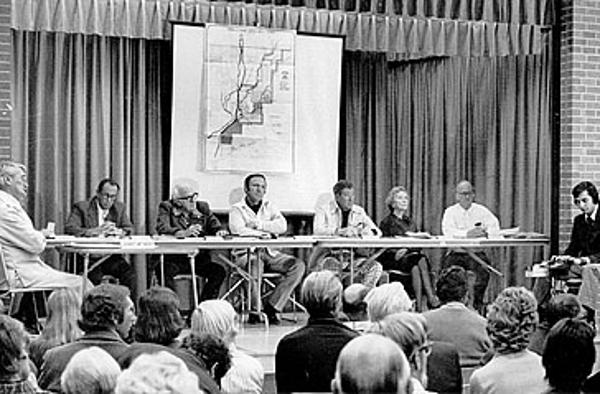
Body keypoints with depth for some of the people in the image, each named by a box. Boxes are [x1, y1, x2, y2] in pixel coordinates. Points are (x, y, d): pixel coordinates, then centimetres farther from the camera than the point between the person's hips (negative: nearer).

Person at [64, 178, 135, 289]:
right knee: (95, 276, -32)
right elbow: (69, 228, -11)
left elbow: (129, 229, 8)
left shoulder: (119, 208, 15)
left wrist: (118, 231, -16)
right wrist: (94, 231, -25)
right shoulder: (81, 207, 1)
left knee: (129, 274, -23)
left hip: (112, 257, 3)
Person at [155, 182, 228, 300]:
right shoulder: (166, 208, 1)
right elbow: (162, 228, -16)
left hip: (199, 256, 3)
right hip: (175, 257, -3)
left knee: (219, 271, -22)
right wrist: (183, 233, -34)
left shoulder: (203, 207, 12)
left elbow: (215, 226, 10)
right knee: (165, 270, -33)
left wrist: (220, 231, -17)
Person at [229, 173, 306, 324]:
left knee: (298, 265, -18)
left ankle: (271, 306, -17)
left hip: (270, 253, 5)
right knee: (254, 263, -39)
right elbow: (238, 230, -15)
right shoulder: (237, 209, 6)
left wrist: (258, 224, -8)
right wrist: (263, 233, -14)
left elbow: (282, 226, -1)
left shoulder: (269, 206, 17)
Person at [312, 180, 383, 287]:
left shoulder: (359, 211, 14)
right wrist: (340, 231, -30)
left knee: (375, 266, -21)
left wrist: (361, 232, -15)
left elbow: (376, 231, 7)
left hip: (352, 257, 4)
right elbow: (318, 230, -17)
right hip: (328, 256, -4)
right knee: (333, 265, -37)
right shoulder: (323, 210, 2)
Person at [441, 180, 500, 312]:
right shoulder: (450, 211, 5)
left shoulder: (481, 211, 10)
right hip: (456, 253, 0)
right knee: (447, 264, -29)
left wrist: (485, 233, -25)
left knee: (483, 268, -29)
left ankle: (477, 305, -14)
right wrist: (467, 234, -27)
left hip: (476, 253, 0)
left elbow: (496, 228, -3)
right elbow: (447, 231, -13)